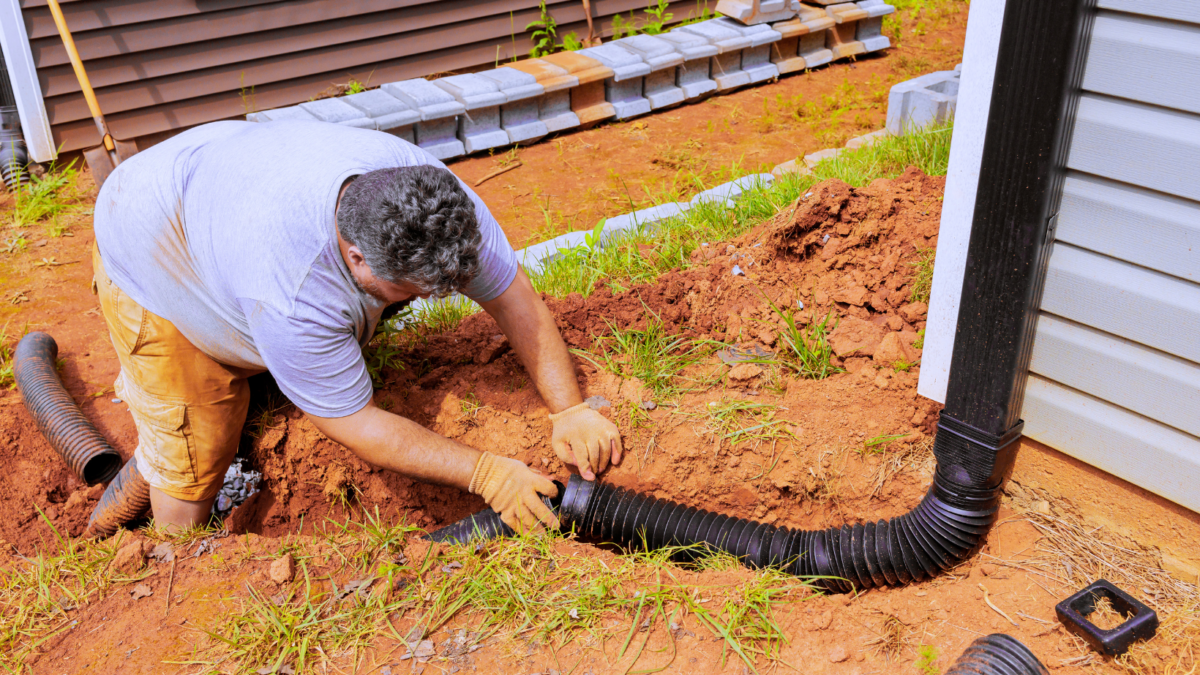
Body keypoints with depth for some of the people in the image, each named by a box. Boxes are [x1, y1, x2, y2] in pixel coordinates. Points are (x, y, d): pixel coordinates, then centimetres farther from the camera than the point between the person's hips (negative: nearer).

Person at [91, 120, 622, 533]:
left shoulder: (426, 185, -30)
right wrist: (486, 474, -34)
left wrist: (569, 410, -27)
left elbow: (512, 293, -21)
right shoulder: (290, 295, -45)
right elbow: (354, 423, -33)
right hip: (151, 263, -6)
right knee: (195, 449, -5)